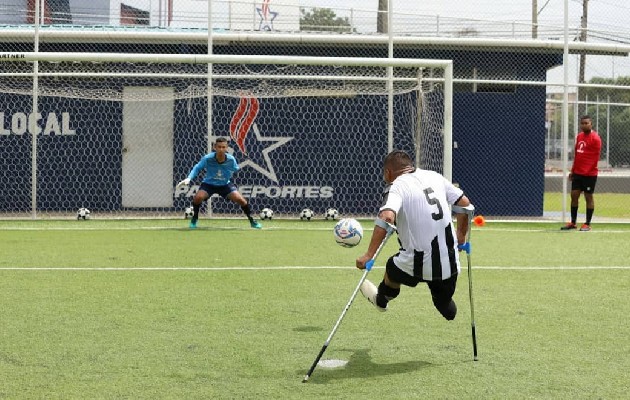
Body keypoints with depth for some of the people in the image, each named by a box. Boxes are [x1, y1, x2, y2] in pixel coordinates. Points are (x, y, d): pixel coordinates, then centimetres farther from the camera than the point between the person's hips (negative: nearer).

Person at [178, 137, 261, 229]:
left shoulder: (231, 159, -22)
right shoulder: (207, 158, -25)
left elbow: (235, 169, 1)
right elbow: (197, 168, -10)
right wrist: (189, 178, -20)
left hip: (225, 184, 1)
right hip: (209, 184, -1)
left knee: (240, 199, -16)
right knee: (198, 197, -27)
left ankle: (252, 220, 8)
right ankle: (194, 219, 2)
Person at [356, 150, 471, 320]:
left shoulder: (395, 187, -10)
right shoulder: (434, 177, 8)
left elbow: (387, 217, -29)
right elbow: (465, 203, 14)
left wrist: (368, 255, -29)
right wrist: (461, 235, 29)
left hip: (418, 264, -3)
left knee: (392, 268, 30)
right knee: (444, 304, 26)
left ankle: (381, 300, 54)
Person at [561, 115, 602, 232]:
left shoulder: (595, 138, -10)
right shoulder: (579, 136, 13)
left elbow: (596, 157, -13)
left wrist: (589, 171, -20)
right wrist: (573, 170, 17)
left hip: (589, 174, -7)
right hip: (577, 173, 7)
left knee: (588, 197, 0)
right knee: (574, 195, 6)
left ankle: (587, 224, 8)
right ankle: (573, 223, 14)